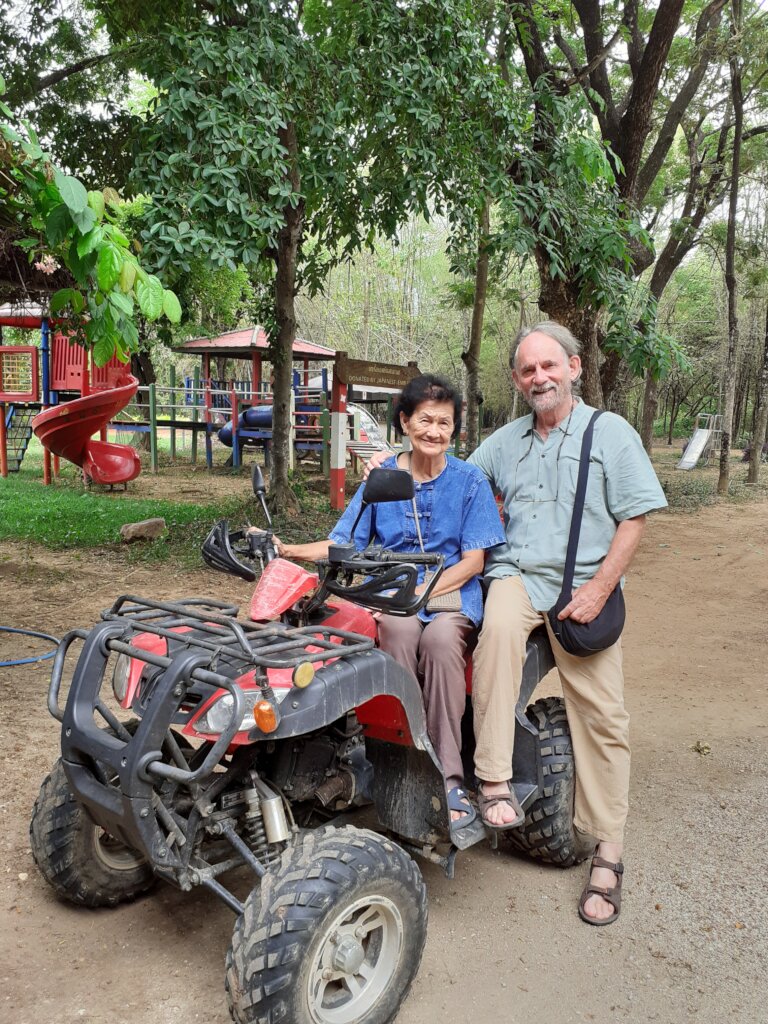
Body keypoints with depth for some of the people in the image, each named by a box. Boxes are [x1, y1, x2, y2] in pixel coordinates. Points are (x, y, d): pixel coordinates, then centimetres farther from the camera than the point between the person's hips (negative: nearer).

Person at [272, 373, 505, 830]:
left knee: (439, 637, -35)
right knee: (399, 628, -34)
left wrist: (420, 592, -14)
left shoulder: (469, 480, 3)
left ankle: (449, 778, -28)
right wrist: (288, 550, -9)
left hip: (453, 595, -1)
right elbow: (343, 544, 8)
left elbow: (473, 560, -1)